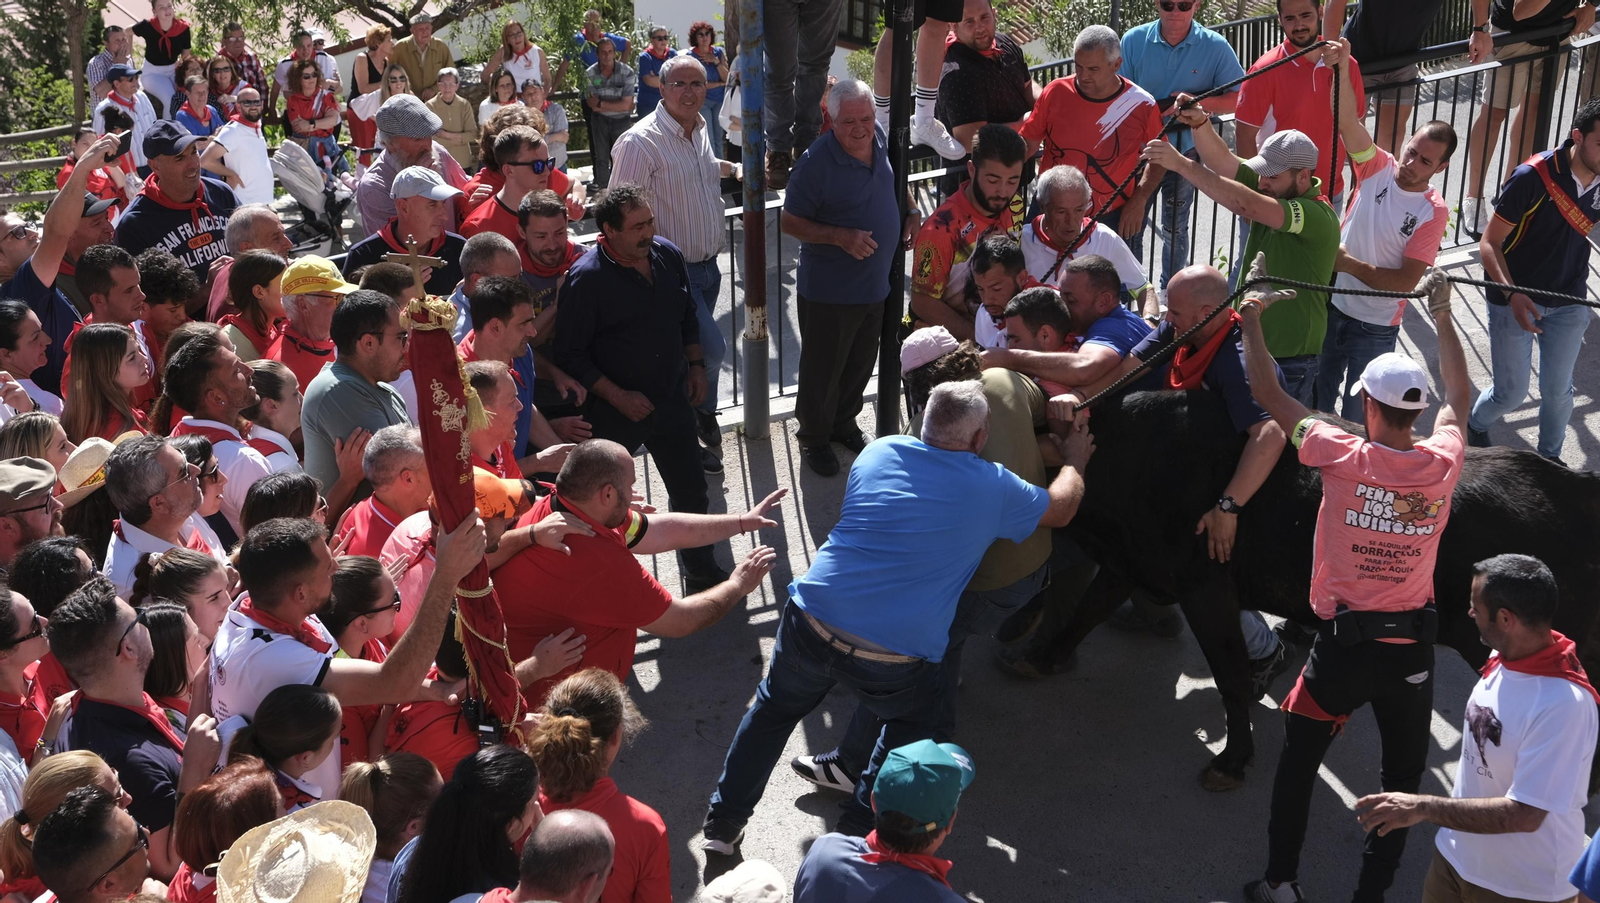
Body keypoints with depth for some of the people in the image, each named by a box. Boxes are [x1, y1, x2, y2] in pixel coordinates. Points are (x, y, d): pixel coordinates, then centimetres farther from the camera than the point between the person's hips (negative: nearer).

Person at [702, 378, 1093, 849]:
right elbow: (1061, 507, 19)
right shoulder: (994, 489, -1)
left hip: (812, 626, 3)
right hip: (893, 661, -3)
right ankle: (860, 826, 27)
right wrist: (1074, 461, 39)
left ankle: (724, 820, 34)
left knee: (774, 707, 28)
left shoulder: (878, 452, 8)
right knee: (914, 721, 29)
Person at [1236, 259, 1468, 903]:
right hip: (1413, 646, 2)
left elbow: (1268, 395, -5)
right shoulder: (1442, 463, -6)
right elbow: (1460, 396, 16)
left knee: (1300, 757, 16)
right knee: (1404, 775, 17)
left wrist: (1251, 319, 6)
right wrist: (1442, 319, 26)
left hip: (1344, 641, -2)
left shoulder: (1346, 458, -15)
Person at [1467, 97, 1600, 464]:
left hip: (1569, 302, 4)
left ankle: (1550, 456, 39)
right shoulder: (1534, 178, -24)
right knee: (1511, 393, 3)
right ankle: (1474, 427, 36)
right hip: (1514, 301, -4)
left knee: (1558, 389, 14)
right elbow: (1489, 243, -19)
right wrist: (1513, 295, -33)